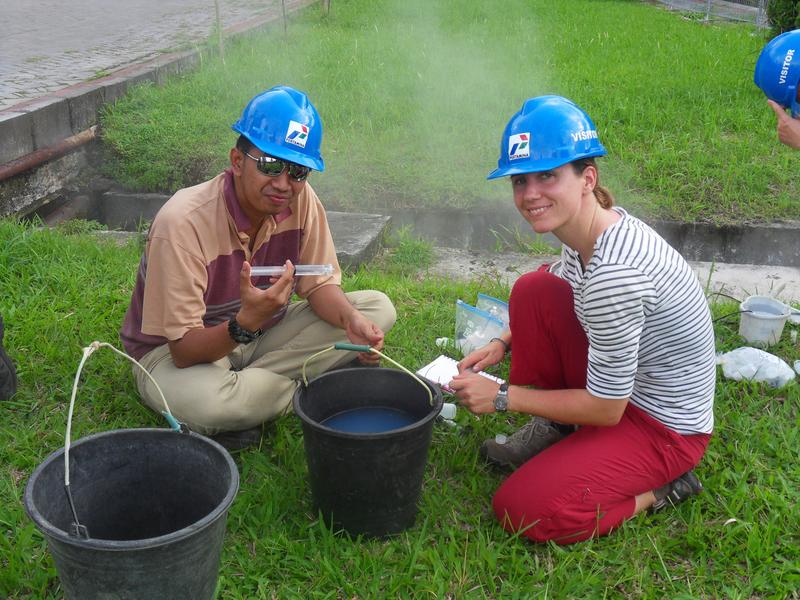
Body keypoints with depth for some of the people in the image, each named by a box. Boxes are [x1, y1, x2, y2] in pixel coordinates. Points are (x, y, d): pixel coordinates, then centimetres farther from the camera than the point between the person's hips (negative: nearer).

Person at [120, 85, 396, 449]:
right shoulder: (182, 223, -30)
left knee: (378, 309, -10)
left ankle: (243, 389, -10)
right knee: (200, 401, -42)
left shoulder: (301, 199, -14)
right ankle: (319, 391, -11)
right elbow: (184, 350, -28)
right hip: (174, 354, -5)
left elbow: (319, 285, -5)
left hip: (258, 335, 6)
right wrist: (245, 323, -48)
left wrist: (353, 319, -28)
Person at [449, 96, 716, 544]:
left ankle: (661, 488, 3)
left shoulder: (614, 273, -34)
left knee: (522, 512, -15)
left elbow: (605, 409, -24)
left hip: (666, 428, -8)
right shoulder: (585, 229, -7)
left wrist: (503, 397, -15)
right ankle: (553, 430, 8)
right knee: (533, 290, -8)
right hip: (622, 386, 8)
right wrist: (505, 344, 1)